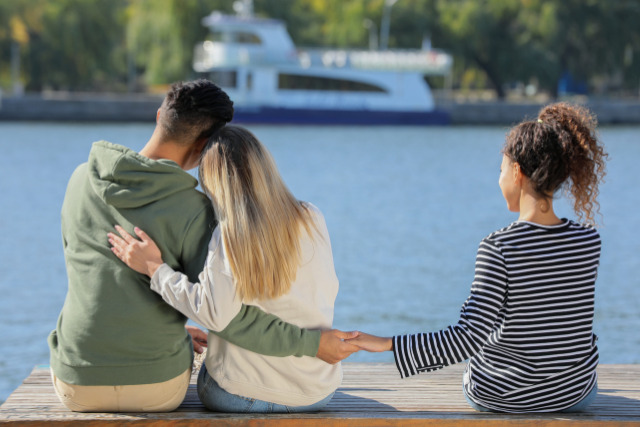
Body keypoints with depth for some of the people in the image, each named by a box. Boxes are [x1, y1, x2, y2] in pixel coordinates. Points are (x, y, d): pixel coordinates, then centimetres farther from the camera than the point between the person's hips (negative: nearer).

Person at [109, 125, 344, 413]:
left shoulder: (230, 236, -18)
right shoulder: (311, 220, -5)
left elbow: (214, 314, -23)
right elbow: (327, 292, 4)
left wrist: (153, 268, -17)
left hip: (243, 394, -4)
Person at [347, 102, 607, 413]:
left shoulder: (499, 247, -25)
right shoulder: (589, 242, -13)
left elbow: (467, 339, -30)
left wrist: (388, 344, -27)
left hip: (499, 395, -3)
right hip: (577, 393, 3)